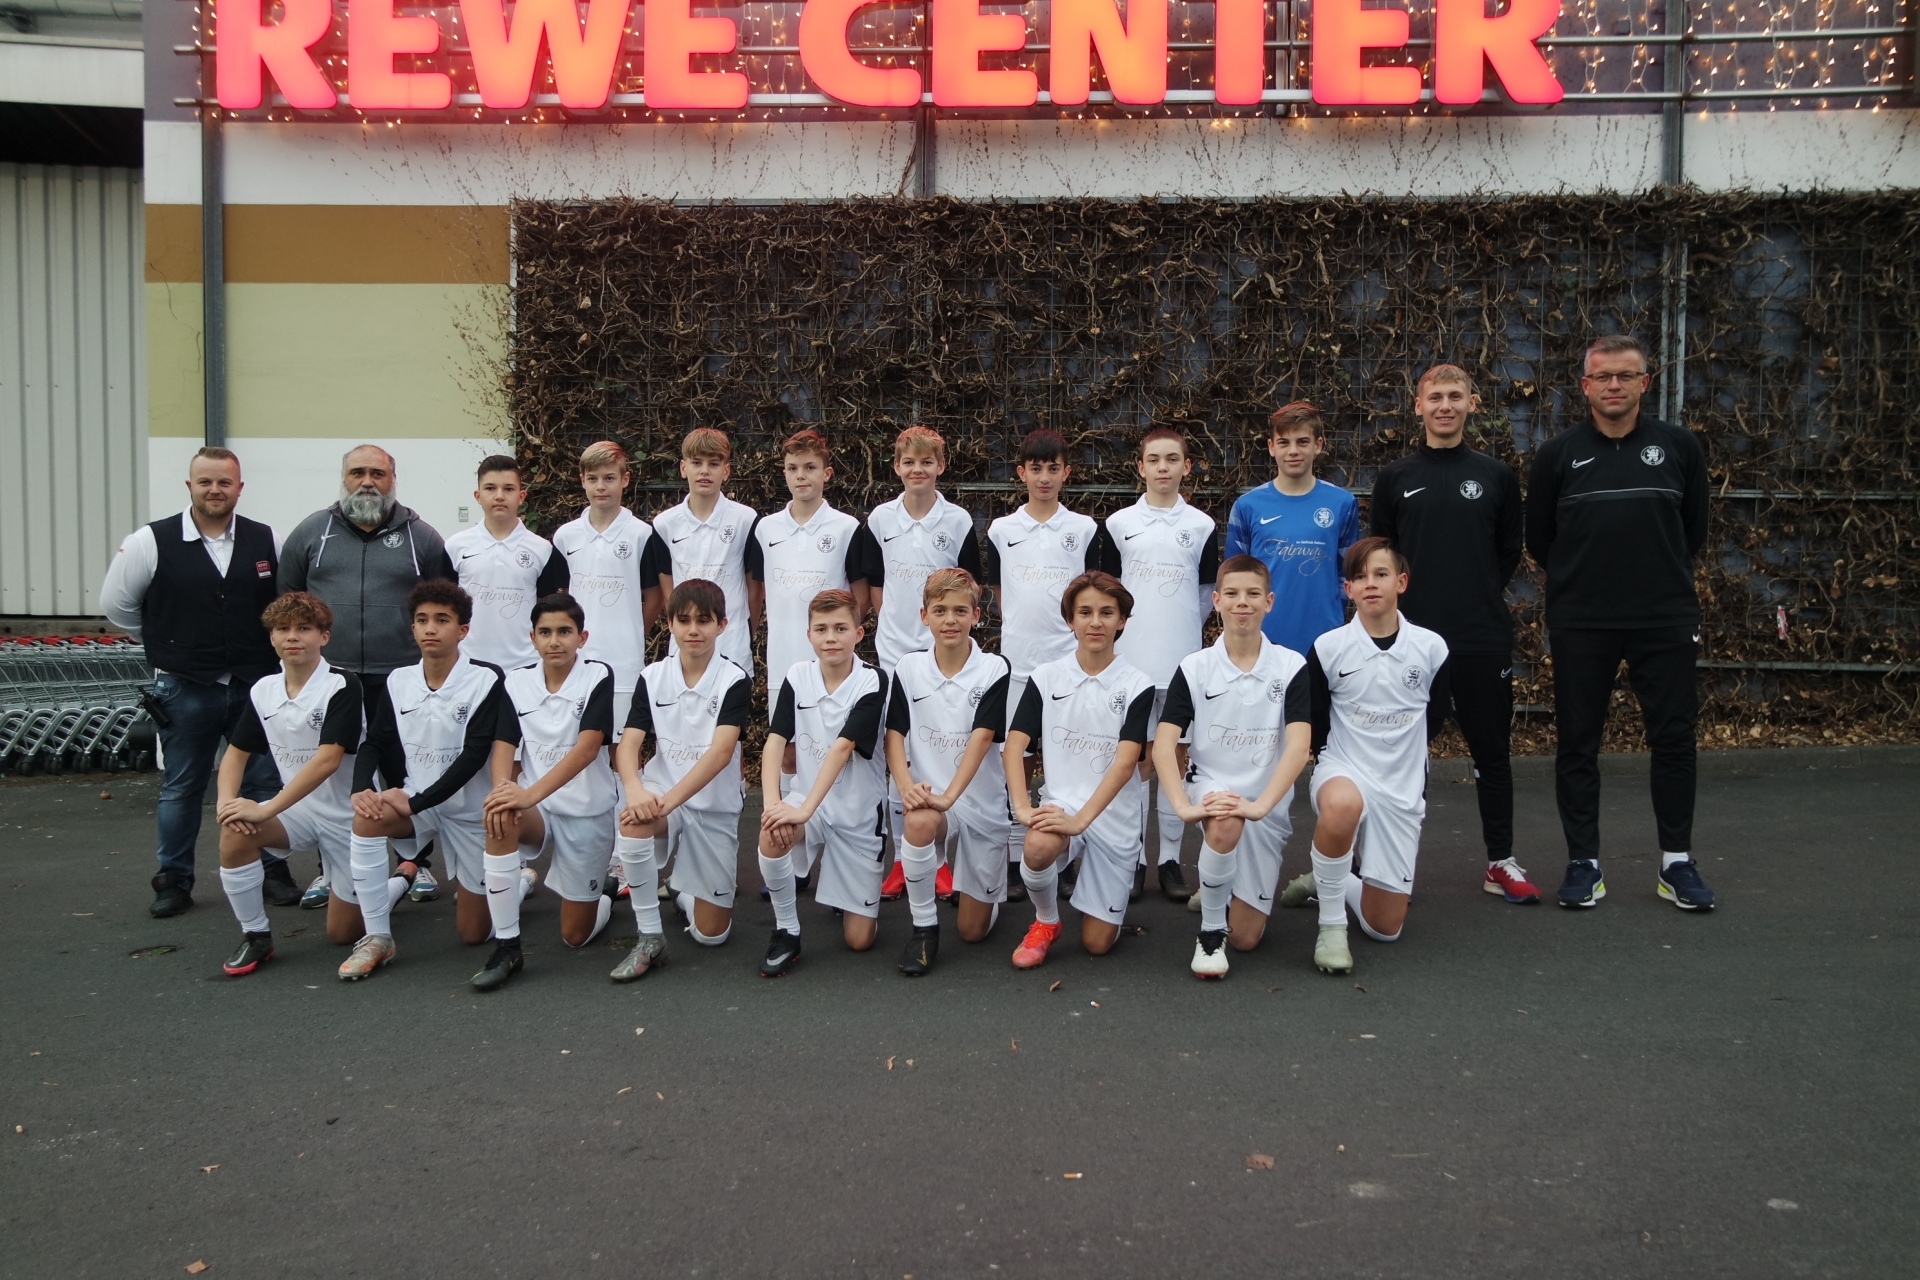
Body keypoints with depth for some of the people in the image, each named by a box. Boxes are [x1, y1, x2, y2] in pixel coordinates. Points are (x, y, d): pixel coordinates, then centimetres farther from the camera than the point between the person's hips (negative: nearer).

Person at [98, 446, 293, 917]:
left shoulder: (268, 542, 0)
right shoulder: (151, 542, -5)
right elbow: (116, 604, 5)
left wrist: (264, 646, 7)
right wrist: (165, 644, 9)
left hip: (255, 686, 1)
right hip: (184, 689, -1)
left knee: (264, 783, 9)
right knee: (180, 789, 10)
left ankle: (274, 870, 21)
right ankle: (174, 881, 21)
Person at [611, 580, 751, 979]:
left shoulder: (735, 681, -11)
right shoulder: (652, 678, -2)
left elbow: (721, 752, -23)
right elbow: (628, 743, -10)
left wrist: (670, 799, -34)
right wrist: (635, 788, -32)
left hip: (716, 806, -1)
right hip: (661, 792, 1)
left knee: (711, 934, 0)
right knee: (633, 821, -37)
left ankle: (683, 890, 38)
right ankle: (649, 938, -19)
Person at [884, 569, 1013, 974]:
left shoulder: (995, 670, -10)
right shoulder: (909, 668, -2)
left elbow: (982, 737, -19)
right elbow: (894, 734, -4)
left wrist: (949, 796, -30)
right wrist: (906, 785, -22)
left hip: (981, 801, -1)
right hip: (929, 797, 1)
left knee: (974, 930, 5)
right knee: (919, 822, -39)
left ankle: (989, 886, 42)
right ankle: (924, 929, -16)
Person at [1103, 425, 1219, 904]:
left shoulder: (1201, 525, 4)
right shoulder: (1119, 523, 4)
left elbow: (1207, 592, 12)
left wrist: (1182, 634, 13)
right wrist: (1118, 636, 7)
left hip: (1183, 662, 0)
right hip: (1130, 660, 0)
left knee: (1177, 757, 5)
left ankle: (1171, 859, 14)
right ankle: (1133, 859, 13)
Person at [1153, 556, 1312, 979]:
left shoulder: (1291, 667, -6)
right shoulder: (1193, 668, -4)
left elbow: (1298, 745, -16)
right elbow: (1163, 742, -13)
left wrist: (1260, 805, -30)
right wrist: (1183, 806, -29)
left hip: (1268, 805, 1)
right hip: (1211, 789, -1)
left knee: (1246, 937, 1)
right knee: (1226, 826, -39)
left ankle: (1223, 891, 37)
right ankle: (1210, 931, -14)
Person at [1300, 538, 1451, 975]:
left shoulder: (1431, 648, -3)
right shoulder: (1328, 648, -7)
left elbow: (1433, 718, 12)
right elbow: (1314, 725, 3)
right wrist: (1338, 758, -6)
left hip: (1403, 788, 3)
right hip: (1343, 772, -2)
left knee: (1385, 927, 2)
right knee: (1343, 805, -43)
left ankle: (1325, 882, 36)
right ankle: (1331, 924, -21)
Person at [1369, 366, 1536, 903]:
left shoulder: (1496, 476, 6)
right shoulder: (1395, 478, 5)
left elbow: (1510, 550, 12)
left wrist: (1481, 596, 6)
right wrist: (1400, 589, 1)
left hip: (1484, 638, 1)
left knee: (1492, 751, 7)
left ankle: (1500, 862, 17)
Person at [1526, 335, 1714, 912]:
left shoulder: (1679, 446, 2)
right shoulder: (1558, 454, 0)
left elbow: (1694, 529, 12)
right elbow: (1538, 540, 9)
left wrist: (1661, 579, 13)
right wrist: (1582, 581, 11)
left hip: (1666, 620, 1)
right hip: (1579, 625, 0)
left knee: (1674, 739, 5)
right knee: (1578, 744, 4)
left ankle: (1677, 863, 18)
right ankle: (1584, 863, 15)